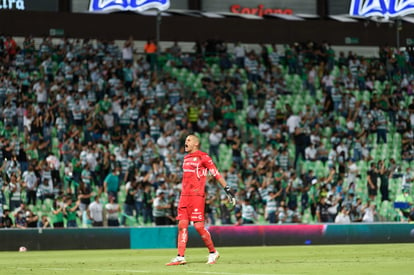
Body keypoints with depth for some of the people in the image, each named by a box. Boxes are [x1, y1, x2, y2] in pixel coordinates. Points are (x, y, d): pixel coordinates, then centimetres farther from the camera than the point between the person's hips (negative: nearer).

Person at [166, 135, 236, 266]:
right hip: (184, 196, 8)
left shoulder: (203, 157, -4)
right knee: (182, 225, 1)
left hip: (197, 196, -8)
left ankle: (213, 252, 5)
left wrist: (227, 189, -15)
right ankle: (180, 257, 0)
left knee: (198, 225, -10)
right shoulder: (186, 158, 19)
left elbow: (216, 173, -8)